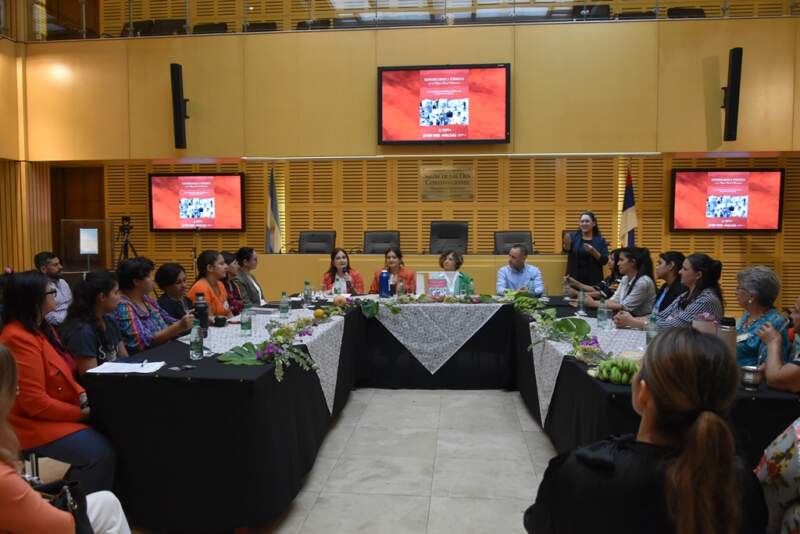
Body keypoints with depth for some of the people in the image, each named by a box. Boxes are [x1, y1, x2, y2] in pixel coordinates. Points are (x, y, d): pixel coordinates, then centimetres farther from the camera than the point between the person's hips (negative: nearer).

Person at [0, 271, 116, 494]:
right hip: (34, 422, -10)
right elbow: (36, 403, -25)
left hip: (55, 413, 10)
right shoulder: (19, 338, -23)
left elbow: (60, 373, 15)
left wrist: (82, 395, -3)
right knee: (100, 452, -21)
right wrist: (81, 413, -17)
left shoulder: (34, 329, 9)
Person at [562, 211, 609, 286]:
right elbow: (566, 249, -15)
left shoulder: (600, 240, 5)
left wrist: (593, 251, -19)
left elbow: (604, 261, -2)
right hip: (574, 278, 0)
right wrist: (567, 243, -37)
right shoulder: (574, 236, 4)